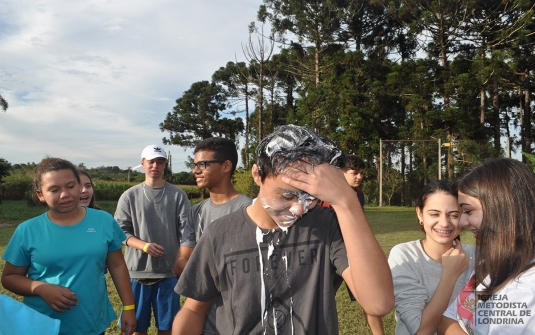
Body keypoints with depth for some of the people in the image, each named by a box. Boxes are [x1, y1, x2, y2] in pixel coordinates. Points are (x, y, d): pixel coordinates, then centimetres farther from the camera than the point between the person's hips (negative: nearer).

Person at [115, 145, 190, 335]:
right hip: (137, 271, 0)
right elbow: (120, 231, 0)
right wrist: (143, 245, -17)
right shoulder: (129, 196, 3)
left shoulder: (178, 195, 2)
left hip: (169, 272, 0)